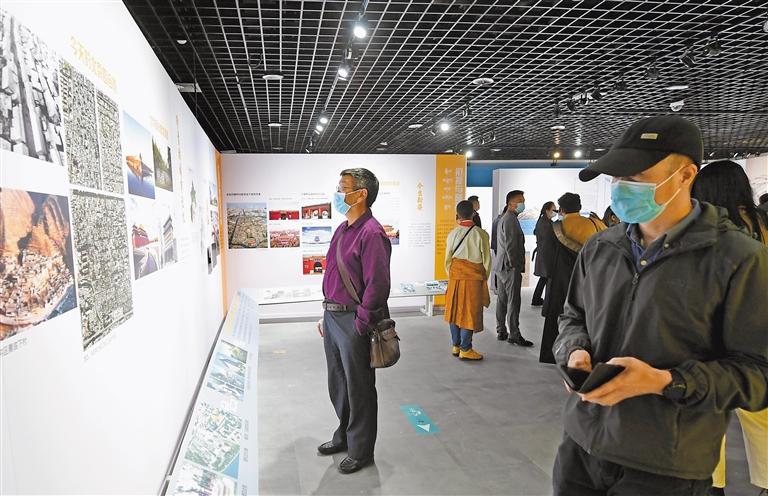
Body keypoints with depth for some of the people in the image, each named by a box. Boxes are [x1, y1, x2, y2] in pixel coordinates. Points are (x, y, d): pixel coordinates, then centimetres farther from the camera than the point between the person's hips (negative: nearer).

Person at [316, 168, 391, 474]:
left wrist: (359, 326, -19)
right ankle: (344, 436, 43)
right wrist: (326, 315, 17)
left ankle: (360, 451, 27)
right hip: (333, 318, 9)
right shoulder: (342, 230, 11)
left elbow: (377, 286, -23)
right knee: (338, 385, 22)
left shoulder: (371, 233, -19)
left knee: (359, 390, 8)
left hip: (354, 322, -9)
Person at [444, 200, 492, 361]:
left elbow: (447, 259, 4)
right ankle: (465, 349, 9)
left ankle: (455, 346, 22)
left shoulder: (453, 233, -1)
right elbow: (486, 260, -3)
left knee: (455, 311, 13)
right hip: (474, 278, -3)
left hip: (455, 277, 3)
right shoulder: (481, 234, -8)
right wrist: (484, 278, 11)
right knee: (470, 313, 4)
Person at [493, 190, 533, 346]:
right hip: (510, 267, -11)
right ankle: (514, 335, -1)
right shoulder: (510, 220, -15)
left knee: (502, 299, 12)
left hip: (501, 266, 11)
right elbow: (510, 245, -20)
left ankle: (501, 332, 19)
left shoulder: (504, 219, 18)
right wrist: (515, 265, -15)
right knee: (513, 301, -6)